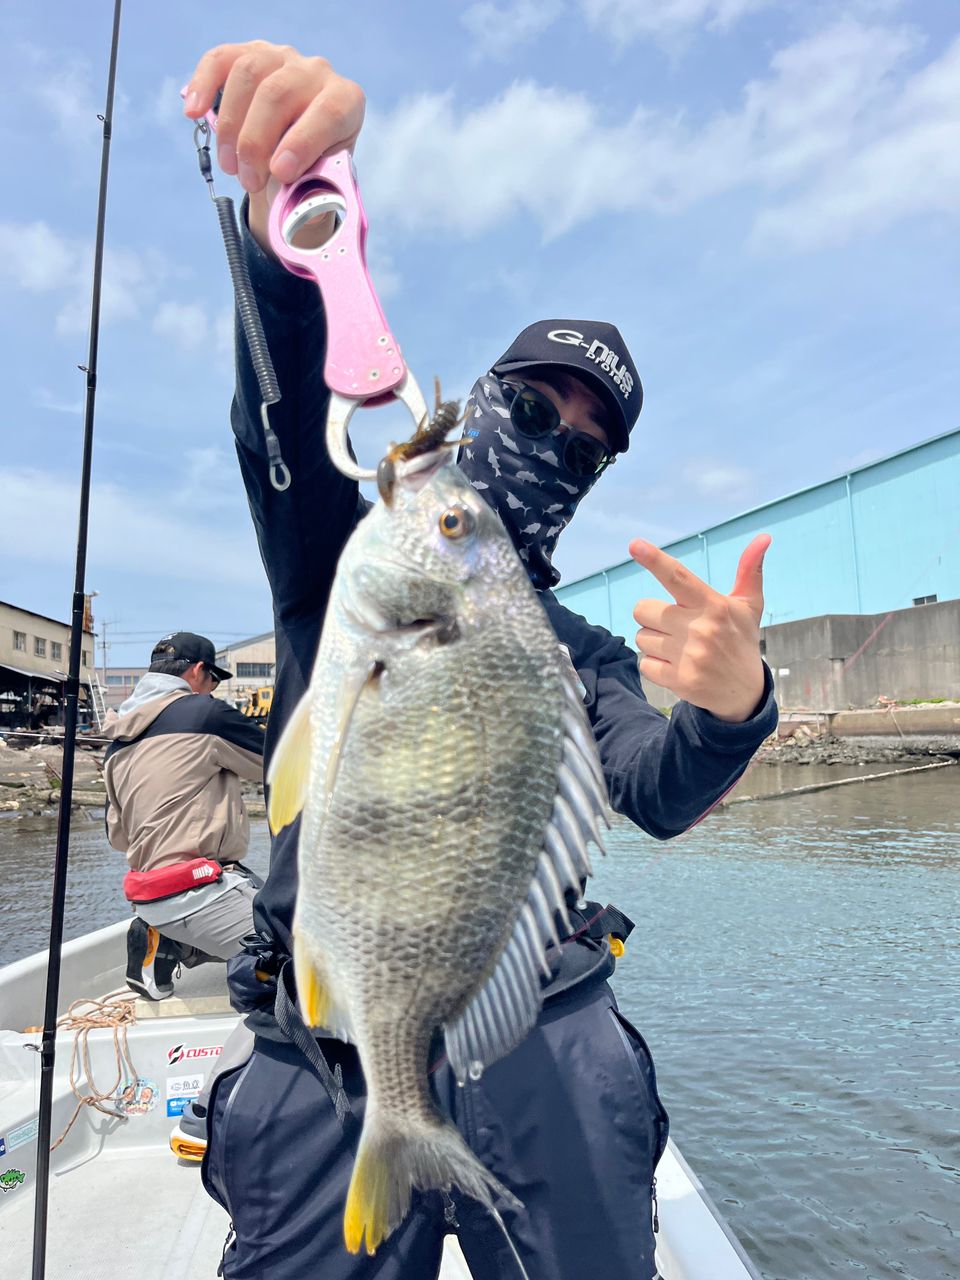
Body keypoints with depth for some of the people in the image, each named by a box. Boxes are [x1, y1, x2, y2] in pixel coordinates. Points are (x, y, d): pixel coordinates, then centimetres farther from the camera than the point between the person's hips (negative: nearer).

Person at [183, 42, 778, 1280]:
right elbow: (289, 416, -16)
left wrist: (732, 703, -27)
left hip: (544, 1039, 3)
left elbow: (658, 793, -4)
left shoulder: (587, 653, 13)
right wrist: (291, 216, -35)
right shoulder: (351, 560, 5)